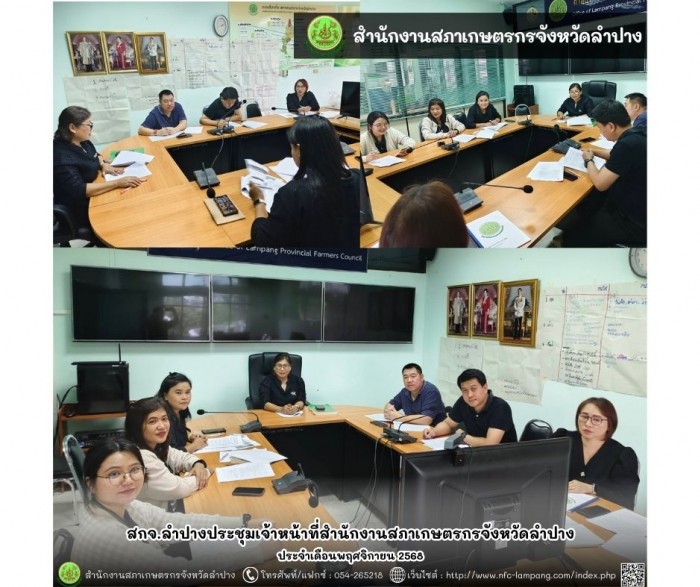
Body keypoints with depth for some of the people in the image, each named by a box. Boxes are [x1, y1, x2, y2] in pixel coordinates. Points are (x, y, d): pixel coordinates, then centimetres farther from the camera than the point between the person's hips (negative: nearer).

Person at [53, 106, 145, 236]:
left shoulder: (83, 142, 1)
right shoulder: (62, 157, -28)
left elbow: (95, 155, 23)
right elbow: (79, 191, -36)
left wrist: (104, 164, -2)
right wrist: (118, 183, -38)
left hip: (94, 192, 9)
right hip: (80, 211, -9)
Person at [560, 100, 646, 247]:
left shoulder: (628, 144, -29)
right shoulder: (637, 134, 1)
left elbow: (600, 184, -20)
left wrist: (588, 160, -3)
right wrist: (595, 152, 14)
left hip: (633, 221, -9)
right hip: (638, 207, 9)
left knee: (572, 236, -1)